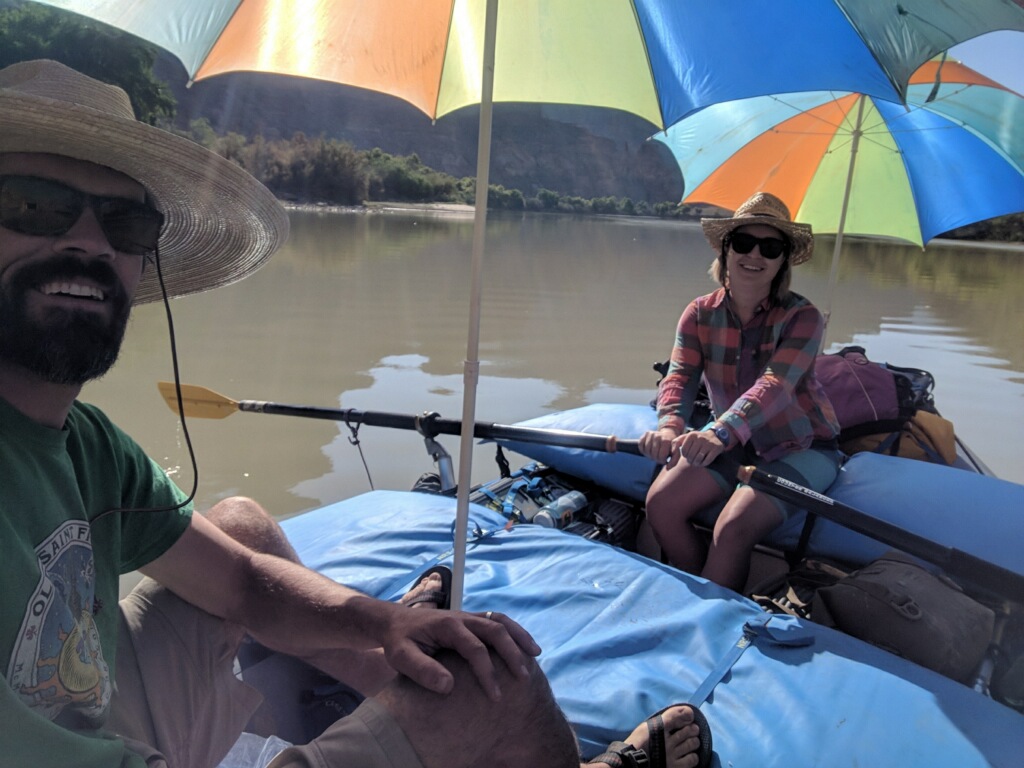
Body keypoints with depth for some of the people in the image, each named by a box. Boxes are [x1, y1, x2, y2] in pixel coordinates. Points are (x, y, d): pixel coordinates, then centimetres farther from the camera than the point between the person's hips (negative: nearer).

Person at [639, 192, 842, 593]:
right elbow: (680, 376, -18)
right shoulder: (700, 313, -5)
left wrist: (721, 434, -53)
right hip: (730, 440, 5)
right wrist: (670, 426, -42)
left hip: (799, 446, -4)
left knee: (733, 529, -26)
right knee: (661, 503, -15)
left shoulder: (802, 317, -18)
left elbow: (775, 385, -34)